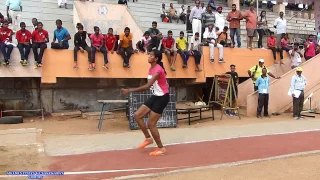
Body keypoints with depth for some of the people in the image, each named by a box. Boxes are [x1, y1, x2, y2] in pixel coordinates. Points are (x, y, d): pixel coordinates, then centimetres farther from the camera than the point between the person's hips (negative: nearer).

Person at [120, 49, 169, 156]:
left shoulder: (158, 70, -23)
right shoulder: (151, 69, 8)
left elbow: (147, 86, -32)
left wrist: (130, 90, -34)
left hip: (162, 97, -9)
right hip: (155, 96, 9)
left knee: (151, 124, -6)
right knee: (137, 115, 4)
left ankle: (161, 149, 9)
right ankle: (148, 138, 18)